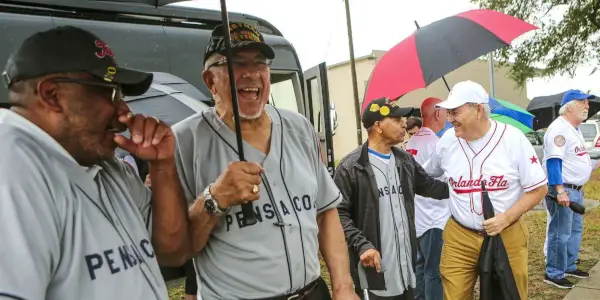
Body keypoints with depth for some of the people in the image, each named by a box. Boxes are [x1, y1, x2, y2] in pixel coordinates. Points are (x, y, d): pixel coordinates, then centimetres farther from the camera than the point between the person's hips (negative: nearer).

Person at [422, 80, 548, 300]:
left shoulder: (513, 138, -11)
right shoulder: (447, 140, -3)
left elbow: (538, 188, -6)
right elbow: (427, 175, 16)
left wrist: (506, 218, -16)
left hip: (507, 235, -1)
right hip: (459, 237, 2)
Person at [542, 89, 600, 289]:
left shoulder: (574, 129, 15)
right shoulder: (559, 128, -18)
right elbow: (553, 161, -25)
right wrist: (560, 190, -29)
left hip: (576, 189, 11)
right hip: (562, 189, -11)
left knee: (575, 231, 20)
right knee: (560, 234, -3)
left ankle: (569, 267, 34)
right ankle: (553, 274, 9)